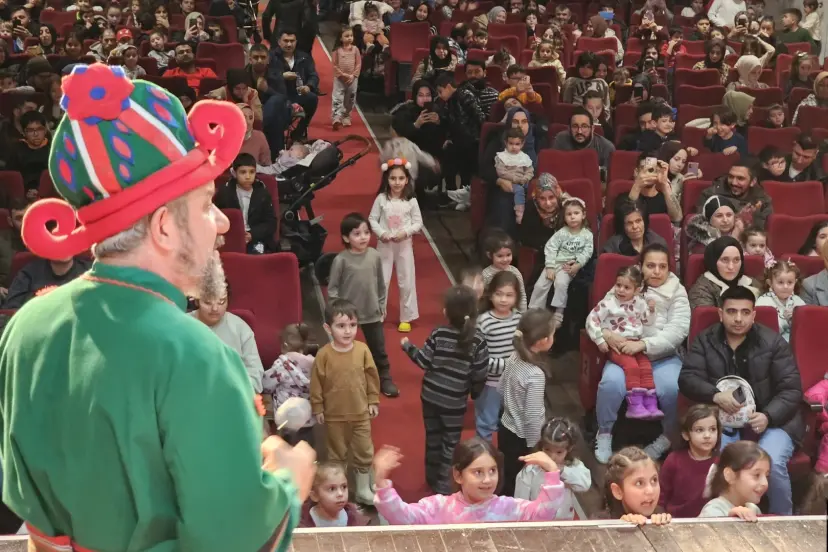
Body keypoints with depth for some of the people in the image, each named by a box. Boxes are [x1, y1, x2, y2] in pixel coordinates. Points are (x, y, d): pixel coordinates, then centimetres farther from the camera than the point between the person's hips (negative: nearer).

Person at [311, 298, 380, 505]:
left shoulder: (362, 350, -11)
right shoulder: (324, 354, -17)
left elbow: (372, 376, 0)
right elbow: (316, 382, -7)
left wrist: (373, 401, 4)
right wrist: (317, 408, -3)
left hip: (360, 412, 2)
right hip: (334, 414, -2)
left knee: (364, 452, 12)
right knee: (337, 454, 15)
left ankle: (363, 490, 29)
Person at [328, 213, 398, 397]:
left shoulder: (375, 256, -4)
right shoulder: (341, 260, -14)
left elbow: (381, 284, 6)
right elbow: (332, 288, -8)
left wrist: (381, 306, 9)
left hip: (372, 313, 3)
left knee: (379, 349, 13)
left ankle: (385, 379, 28)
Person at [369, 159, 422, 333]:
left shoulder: (411, 200, -6)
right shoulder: (381, 198, -5)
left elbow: (418, 223, -2)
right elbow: (372, 219, -2)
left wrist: (405, 232, -18)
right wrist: (381, 233, -17)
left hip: (404, 244, 0)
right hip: (385, 244, 0)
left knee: (406, 282, 7)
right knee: (381, 281, 4)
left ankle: (406, 318, 18)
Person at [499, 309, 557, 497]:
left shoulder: (514, 358, -6)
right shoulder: (535, 375, -29)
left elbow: (502, 387, 11)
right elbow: (532, 417, -25)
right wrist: (533, 447, -13)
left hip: (506, 428, 8)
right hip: (520, 437, -8)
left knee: (506, 477, 23)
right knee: (515, 483, 9)